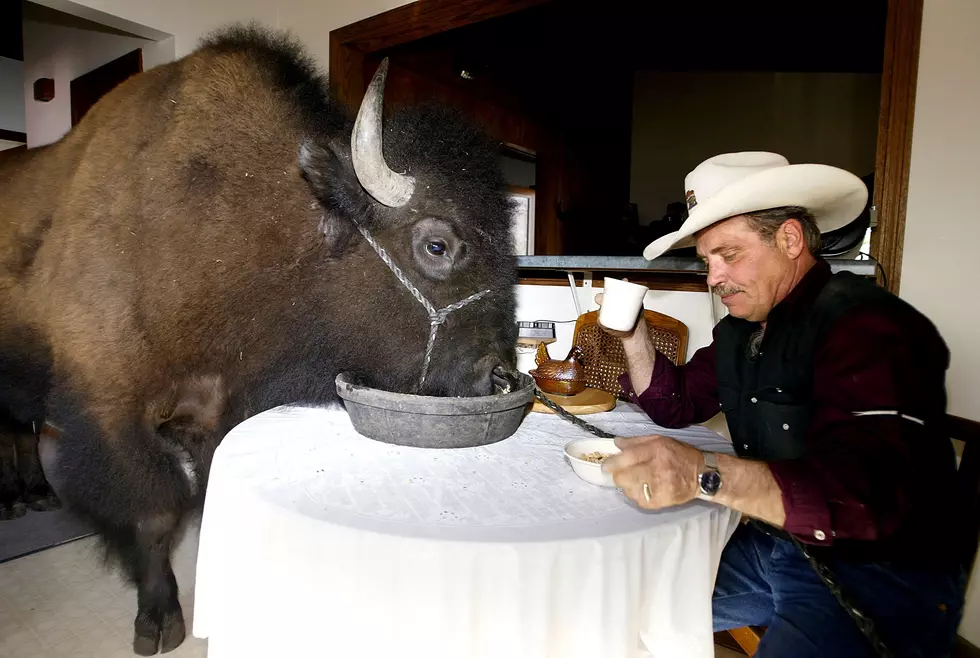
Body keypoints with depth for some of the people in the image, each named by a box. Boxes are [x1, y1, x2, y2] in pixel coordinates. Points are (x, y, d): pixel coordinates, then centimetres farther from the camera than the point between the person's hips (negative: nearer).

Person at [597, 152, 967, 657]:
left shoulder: (868, 325, -21)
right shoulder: (742, 328, 6)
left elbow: (869, 492, -34)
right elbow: (676, 405, 15)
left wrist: (704, 474, -47)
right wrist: (633, 335, -1)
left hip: (879, 574, -7)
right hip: (769, 548, 8)